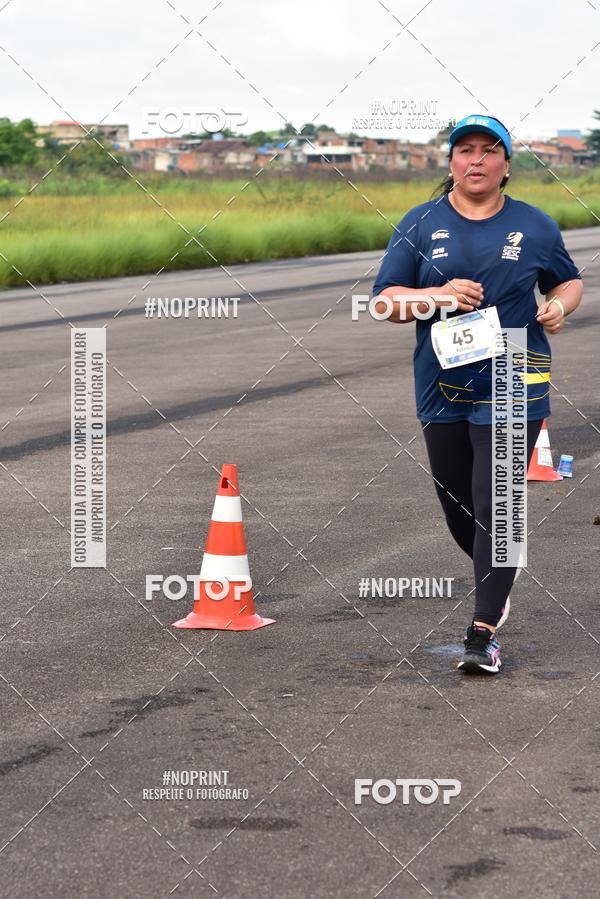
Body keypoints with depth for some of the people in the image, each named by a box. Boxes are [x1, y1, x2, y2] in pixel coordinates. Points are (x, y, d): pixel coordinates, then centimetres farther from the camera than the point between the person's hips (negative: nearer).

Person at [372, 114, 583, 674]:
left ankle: (484, 632, -7)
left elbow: (569, 281, 17)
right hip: (442, 389, 3)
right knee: (456, 504, 12)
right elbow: (385, 299, 1)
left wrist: (559, 306, -6)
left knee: (496, 507, -10)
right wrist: (439, 296, -17)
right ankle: (497, 578, 41)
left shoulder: (534, 227, 4)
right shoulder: (422, 225, 4)